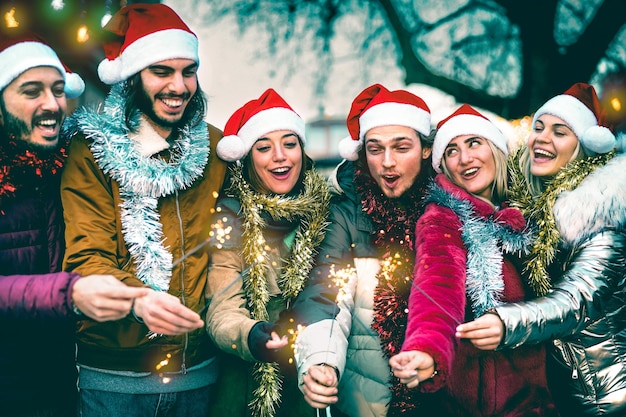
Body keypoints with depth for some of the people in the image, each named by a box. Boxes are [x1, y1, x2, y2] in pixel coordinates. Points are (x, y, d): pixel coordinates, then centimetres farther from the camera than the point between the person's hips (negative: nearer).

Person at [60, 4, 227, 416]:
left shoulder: (215, 146, 5)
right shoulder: (93, 150, -7)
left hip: (200, 370, 4)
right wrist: (137, 299, -34)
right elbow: (86, 255, -14)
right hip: (115, 376, -3)